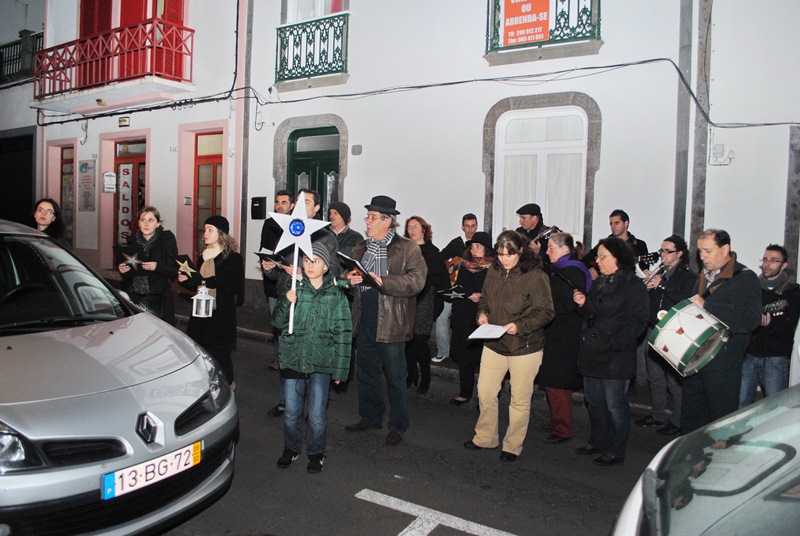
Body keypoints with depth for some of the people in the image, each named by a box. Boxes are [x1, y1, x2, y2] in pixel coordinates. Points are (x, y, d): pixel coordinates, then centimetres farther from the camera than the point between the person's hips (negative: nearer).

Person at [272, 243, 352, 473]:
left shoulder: (336, 295, -2)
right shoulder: (295, 290, 2)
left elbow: (343, 334, -1)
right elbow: (278, 322, 3)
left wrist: (340, 368, -3)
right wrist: (286, 303, -17)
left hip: (321, 363, -2)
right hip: (293, 359, 2)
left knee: (317, 415, 4)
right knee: (291, 411, 12)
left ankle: (316, 453, 26)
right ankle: (291, 449, 34)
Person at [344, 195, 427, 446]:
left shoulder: (408, 249, -8)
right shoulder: (361, 249, 13)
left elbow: (416, 281, -20)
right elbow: (348, 274, 22)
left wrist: (381, 281, -29)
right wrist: (350, 278, -2)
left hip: (390, 324, -6)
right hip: (365, 322, 6)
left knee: (395, 378, 5)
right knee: (366, 372, 18)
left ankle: (398, 425, 21)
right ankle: (370, 417, 36)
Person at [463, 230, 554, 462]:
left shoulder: (536, 276, -14)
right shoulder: (494, 272, 3)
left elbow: (545, 312, -13)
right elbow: (484, 299, 17)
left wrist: (520, 326, -25)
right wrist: (482, 313, -3)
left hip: (525, 347, -5)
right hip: (494, 345, 5)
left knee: (520, 399, 9)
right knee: (485, 393, 10)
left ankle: (513, 446, 25)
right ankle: (485, 437, 31)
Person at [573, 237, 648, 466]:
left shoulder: (633, 285, -11)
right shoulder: (599, 283, 15)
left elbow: (637, 322, -15)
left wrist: (616, 343, -23)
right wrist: (583, 304, 2)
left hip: (615, 357, -8)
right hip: (592, 353, 8)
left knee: (614, 405, 2)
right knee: (594, 401, 17)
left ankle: (615, 451, 16)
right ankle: (598, 441, 33)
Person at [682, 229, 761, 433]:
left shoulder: (745, 278, -9)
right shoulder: (704, 277, 16)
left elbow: (750, 319, -25)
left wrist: (706, 306, -24)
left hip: (723, 365, -7)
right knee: (690, 421, 14)